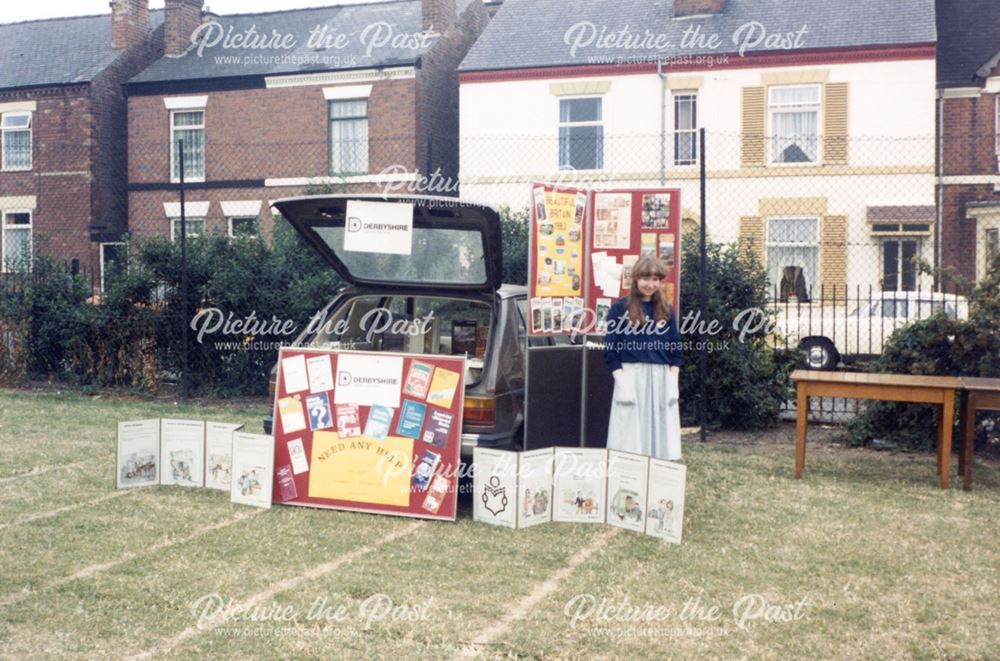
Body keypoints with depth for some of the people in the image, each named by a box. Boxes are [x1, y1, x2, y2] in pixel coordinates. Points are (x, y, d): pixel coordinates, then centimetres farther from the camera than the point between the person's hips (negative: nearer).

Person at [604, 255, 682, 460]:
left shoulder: (666, 310, 12)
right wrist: (622, 383, -11)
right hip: (631, 377, -3)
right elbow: (611, 350, -2)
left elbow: (675, 349, 12)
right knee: (630, 445, -4)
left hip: (661, 380, 4)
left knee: (662, 443, 3)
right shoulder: (621, 308, 1)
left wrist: (673, 383, 1)